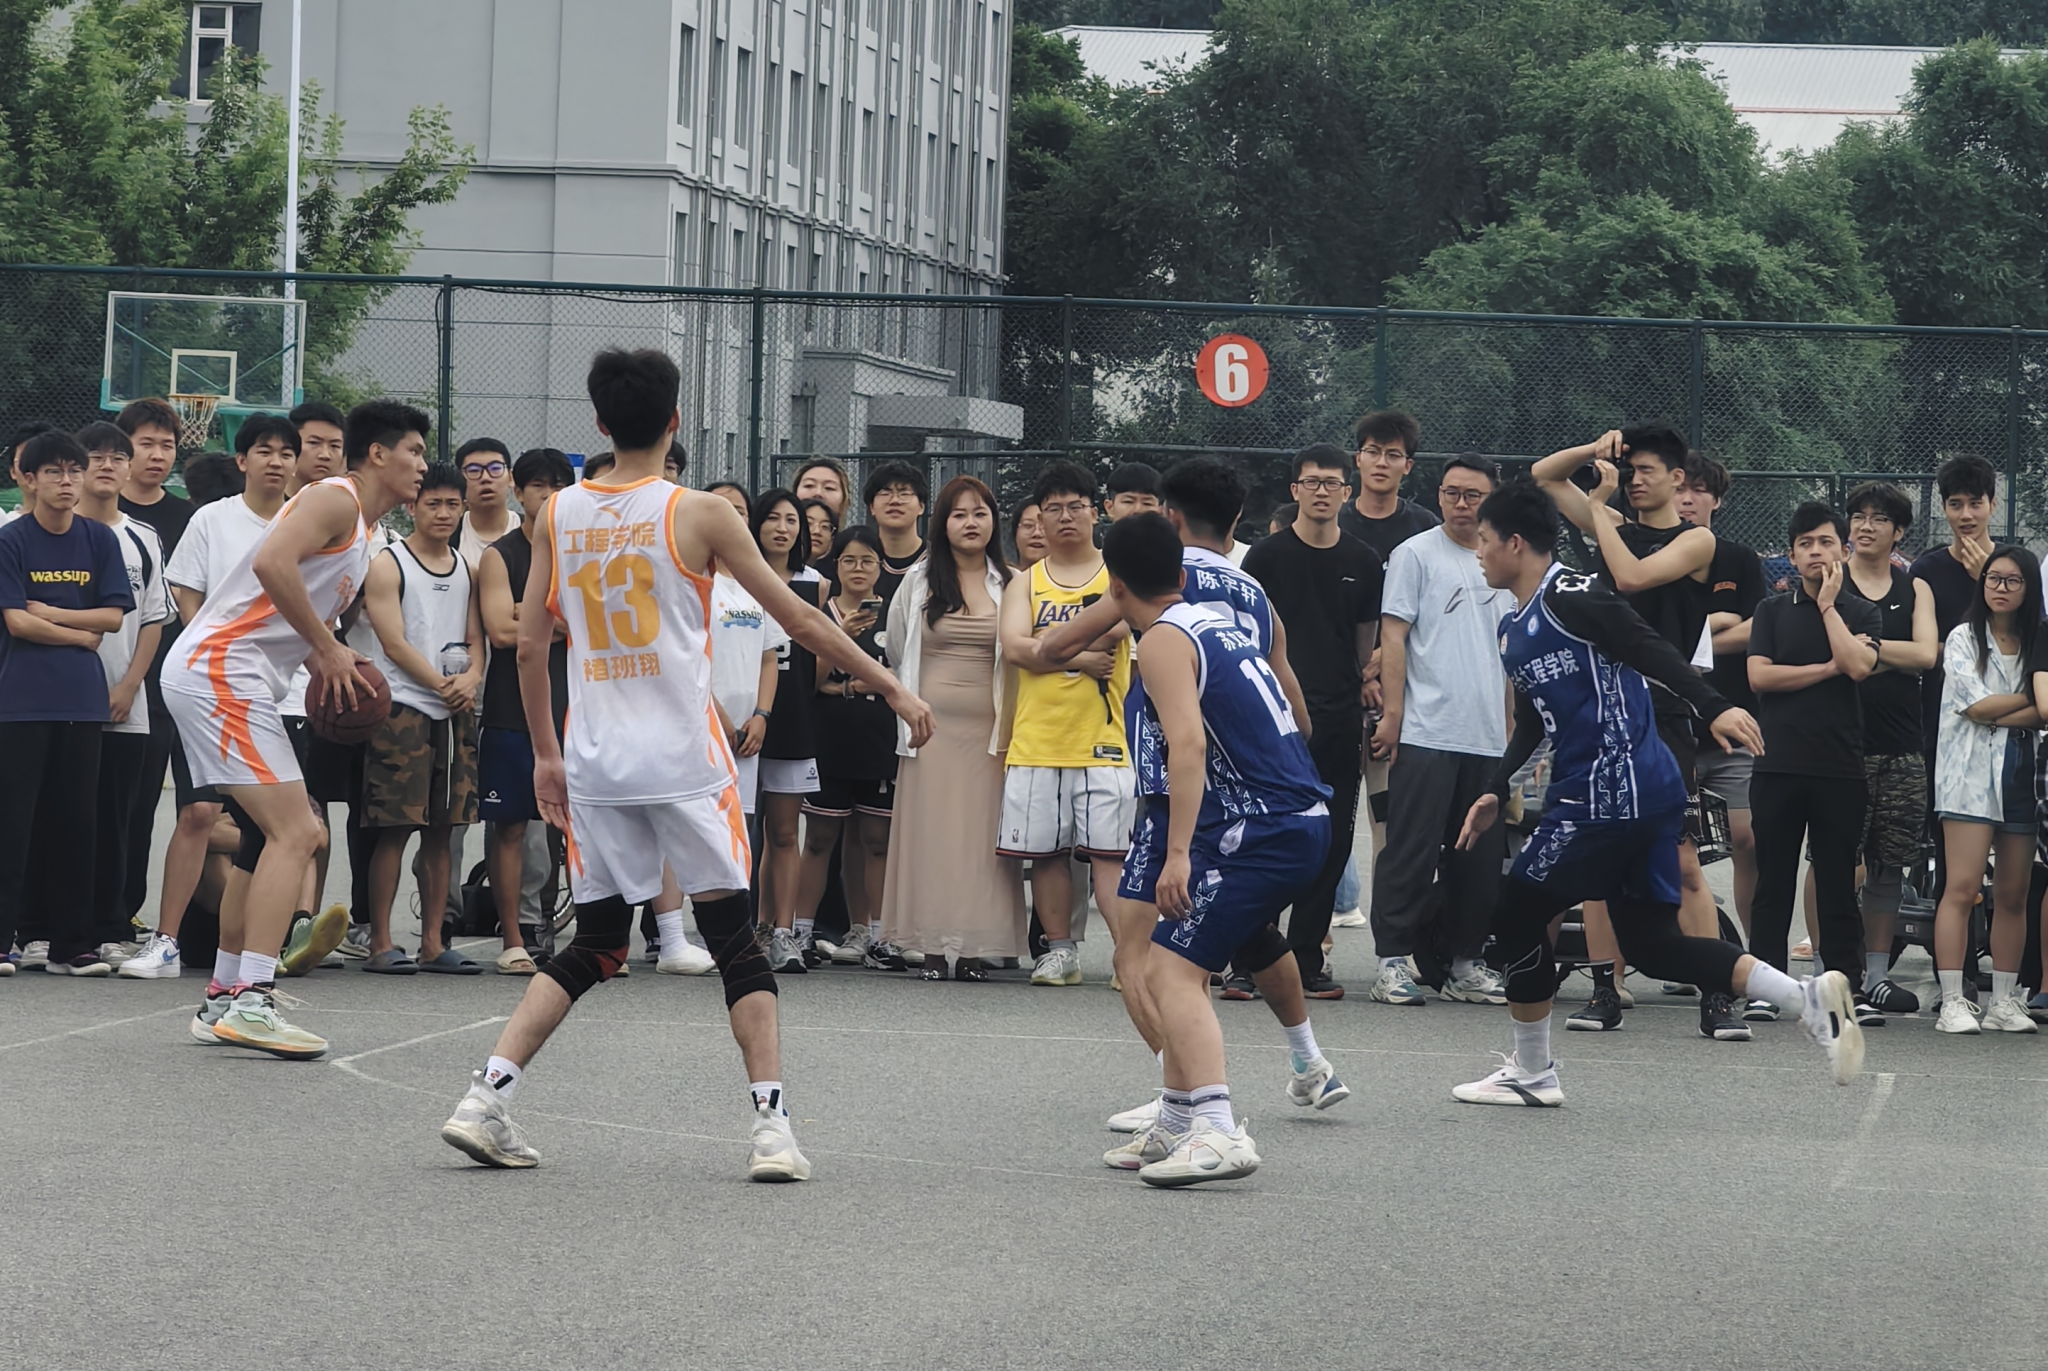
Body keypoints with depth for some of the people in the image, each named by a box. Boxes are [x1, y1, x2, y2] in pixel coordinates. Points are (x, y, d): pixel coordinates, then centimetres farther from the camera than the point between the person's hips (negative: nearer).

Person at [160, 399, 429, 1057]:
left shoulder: (360, 533, 22)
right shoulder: (334, 499, -9)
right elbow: (272, 563, -26)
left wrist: (333, 667, 8)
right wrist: (328, 648, -19)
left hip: (230, 680, 11)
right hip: (219, 671, -11)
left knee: (285, 836, 16)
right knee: (293, 834, -17)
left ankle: (224, 997, 21)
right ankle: (251, 1003, -23)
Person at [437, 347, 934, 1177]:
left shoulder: (558, 514, 5)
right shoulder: (697, 515, -6)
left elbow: (529, 645, 9)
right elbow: (799, 620, -2)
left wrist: (544, 753, 19)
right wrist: (892, 688, 7)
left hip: (595, 763, 4)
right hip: (682, 761, -4)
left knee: (594, 947, 13)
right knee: (734, 938, 3)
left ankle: (486, 1095, 3)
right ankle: (772, 1125, -4)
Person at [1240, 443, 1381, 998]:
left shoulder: (1364, 563, 12)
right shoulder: (1268, 555, 1)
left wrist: (1364, 704, 13)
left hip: (1340, 723, 4)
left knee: (1331, 845, 5)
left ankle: (1306, 961, 12)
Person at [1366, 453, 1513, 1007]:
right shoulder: (1415, 554, 0)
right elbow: (1393, 636, -4)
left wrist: (1512, 726, 20)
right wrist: (1391, 714, -11)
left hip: (1488, 738, 6)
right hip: (1425, 733, -5)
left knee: (1479, 857, 7)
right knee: (1411, 851, -6)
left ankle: (1465, 962, 14)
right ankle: (1394, 960, -3)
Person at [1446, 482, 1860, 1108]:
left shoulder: (1572, 597, -11)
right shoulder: (1514, 631, 19)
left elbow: (1653, 651, -20)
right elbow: (1531, 722, 29)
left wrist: (1715, 707, -32)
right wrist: (1496, 792, 19)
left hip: (1608, 795, -10)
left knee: (1516, 912, 2)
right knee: (1652, 944, 8)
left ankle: (1530, 1073, 12)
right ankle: (1808, 998, 1)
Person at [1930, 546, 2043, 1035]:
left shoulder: (2038, 644, 12)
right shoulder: (1964, 638, 4)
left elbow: (2042, 711, 1)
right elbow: (1977, 704, -6)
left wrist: (2000, 717, -12)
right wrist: (2029, 699, 0)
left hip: (2021, 771, 4)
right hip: (1970, 771, -4)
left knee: (2013, 894, 5)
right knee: (1962, 888, -11)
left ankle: (2004, 1000, 10)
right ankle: (1952, 1002, -13)